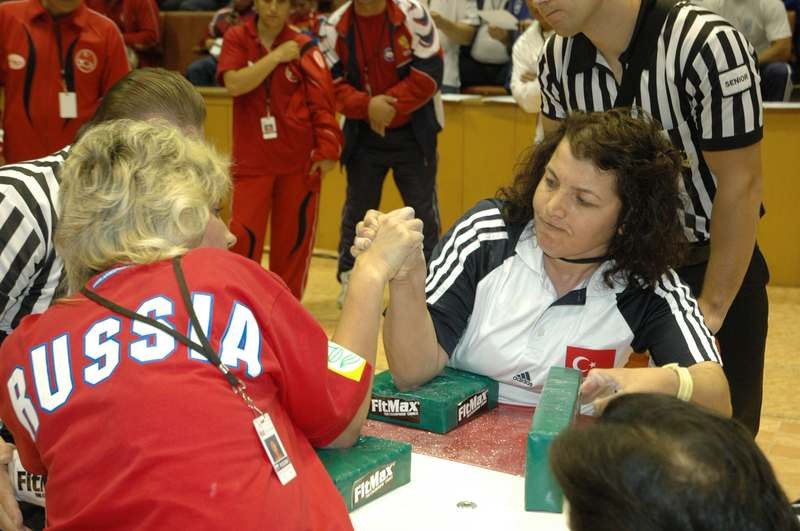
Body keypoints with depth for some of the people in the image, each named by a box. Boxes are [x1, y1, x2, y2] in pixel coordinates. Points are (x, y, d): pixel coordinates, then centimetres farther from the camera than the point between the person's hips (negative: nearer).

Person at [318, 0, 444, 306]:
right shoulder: (335, 27, -6)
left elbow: (429, 73, -16)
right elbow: (333, 83, -7)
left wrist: (389, 105, -21)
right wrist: (368, 106, -24)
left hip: (413, 134, -2)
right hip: (363, 135, 2)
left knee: (423, 209, 4)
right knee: (357, 208, 12)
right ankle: (349, 280, 26)